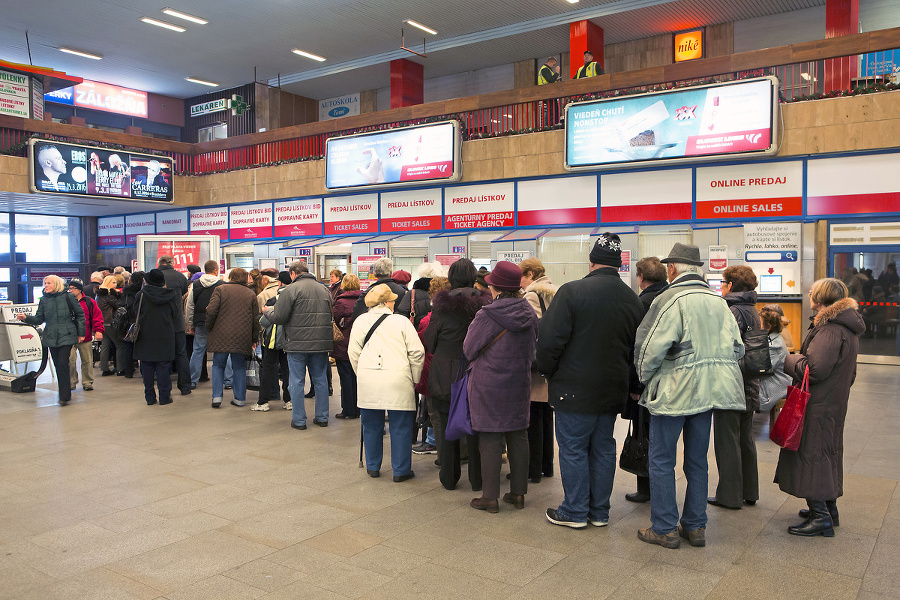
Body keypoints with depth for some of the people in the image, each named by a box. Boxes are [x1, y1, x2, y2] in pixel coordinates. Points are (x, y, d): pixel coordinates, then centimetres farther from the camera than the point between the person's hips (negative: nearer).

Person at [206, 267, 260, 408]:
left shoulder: (220, 289, 0)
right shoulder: (251, 294, 7)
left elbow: (211, 311, -8)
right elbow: (256, 319, 7)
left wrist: (209, 328, 7)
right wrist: (254, 339, 14)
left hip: (221, 336, -1)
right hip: (242, 338, 2)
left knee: (218, 365, 11)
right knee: (239, 367, 11)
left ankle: (217, 397, 4)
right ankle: (239, 398, 12)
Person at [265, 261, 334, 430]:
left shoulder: (290, 290, -9)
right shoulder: (324, 289, 10)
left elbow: (278, 317, -11)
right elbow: (331, 316, 15)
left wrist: (267, 311, 9)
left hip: (298, 343, -5)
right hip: (321, 343, 5)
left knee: (297, 381, 5)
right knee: (320, 379, 13)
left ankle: (299, 420, 9)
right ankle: (322, 417, 19)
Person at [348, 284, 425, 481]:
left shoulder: (360, 321, 8)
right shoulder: (402, 321, 0)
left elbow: (353, 353, 8)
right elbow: (417, 352, -2)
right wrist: (414, 379, 8)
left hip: (368, 382, 3)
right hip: (398, 382, -3)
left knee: (371, 425, 14)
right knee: (400, 427, 6)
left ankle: (373, 467, 25)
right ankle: (401, 470, 12)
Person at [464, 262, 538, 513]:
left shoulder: (486, 316, -16)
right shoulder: (529, 313, 0)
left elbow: (469, 349, -6)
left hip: (489, 386, -5)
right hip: (520, 385, 5)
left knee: (490, 439, 2)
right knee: (518, 437, 13)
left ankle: (490, 497, 9)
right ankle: (518, 492, 22)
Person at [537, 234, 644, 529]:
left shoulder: (572, 291, -15)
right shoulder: (633, 300, 4)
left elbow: (549, 339, -15)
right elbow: (636, 348, 11)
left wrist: (548, 372, 1)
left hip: (575, 389, -6)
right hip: (613, 390, 6)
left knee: (573, 448, 6)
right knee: (603, 447, 15)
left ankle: (575, 512, 15)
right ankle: (600, 512, 25)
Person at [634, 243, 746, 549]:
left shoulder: (670, 299, -13)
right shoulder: (719, 301, 9)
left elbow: (650, 347, -18)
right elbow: (736, 348, 11)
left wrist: (643, 377, -2)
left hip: (674, 392, -7)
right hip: (709, 392, 7)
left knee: (662, 460, 4)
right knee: (697, 460, 16)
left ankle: (664, 528, 10)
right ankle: (695, 526, 23)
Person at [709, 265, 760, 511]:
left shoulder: (732, 312, -16)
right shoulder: (753, 311, 12)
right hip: (749, 389, 9)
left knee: (727, 442, 0)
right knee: (745, 440, 16)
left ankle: (729, 495, 7)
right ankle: (749, 492, 25)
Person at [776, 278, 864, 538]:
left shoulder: (829, 329, -20)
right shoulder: (848, 329, 13)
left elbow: (814, 369, -25)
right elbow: (849, 373, 21)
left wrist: (790, 360, -9)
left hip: (818, 406, -10)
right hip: (836, 402, 10)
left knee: (810, 454, -4)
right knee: (827, 454, 18)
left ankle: (820, 517, -1)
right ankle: (829, 508, 29)